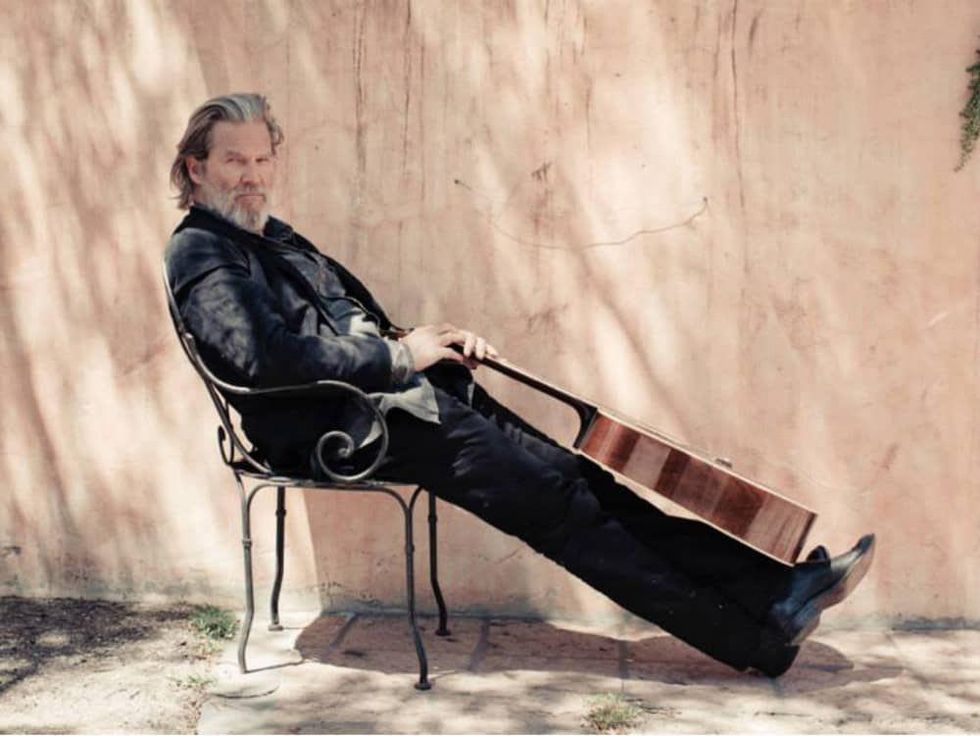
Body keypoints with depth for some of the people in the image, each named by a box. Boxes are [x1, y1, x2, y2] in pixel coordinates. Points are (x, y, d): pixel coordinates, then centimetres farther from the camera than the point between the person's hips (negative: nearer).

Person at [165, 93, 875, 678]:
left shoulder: (274, 237, 24)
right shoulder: (201, 255, -4)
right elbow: (268, 354, -21)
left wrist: (440, 342, 8)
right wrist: (399, 355, -14)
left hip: (397, 393, 9)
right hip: (343, 426, -9)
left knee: (579, 478, -5)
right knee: (555, 500, -15)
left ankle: (778, 585, -7)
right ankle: (756, 636, -11)